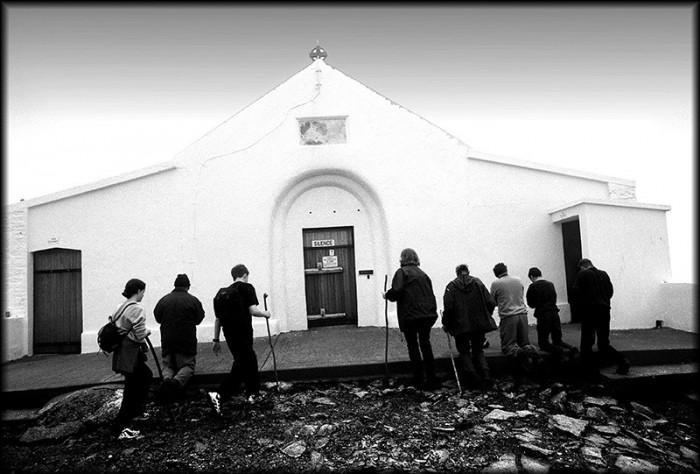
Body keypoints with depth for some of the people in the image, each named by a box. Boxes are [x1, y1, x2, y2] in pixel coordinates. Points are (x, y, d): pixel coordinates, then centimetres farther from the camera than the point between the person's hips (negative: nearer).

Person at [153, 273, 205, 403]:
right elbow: (199, 319, 1)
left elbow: (157, 318, 10)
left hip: (167, 341, 3)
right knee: (188, 365, 10)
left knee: (168, 365, 19)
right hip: (187, 342, -3)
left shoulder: (164, 300, -1)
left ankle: (166, 379, -14)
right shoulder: (193, 300, -8)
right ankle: (178, 381, -21)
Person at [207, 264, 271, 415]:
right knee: (241, 365, -1)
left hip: (229, 334, 8)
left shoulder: (224, 292, 13)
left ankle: (252, 394, 31)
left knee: (250, 360, 21)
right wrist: (265, 313, 5)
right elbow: (253, 310, -15)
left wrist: (216, 340, 17)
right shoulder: (247, 288, -5)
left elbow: (218, 318, 13)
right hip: (243, 333, -7)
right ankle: (218, 395, -13)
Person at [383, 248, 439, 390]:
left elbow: (396, 292, -18)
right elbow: (430, 292, 13)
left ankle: (418, 381, 10)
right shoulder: (423, 274, 14)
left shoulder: (402, 272, -5)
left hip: (410, 315, -5)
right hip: (428, 314, 5)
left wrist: (386, 295, 1)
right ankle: (431, 380, 15)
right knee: (425, 344, 13)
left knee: (413, 346, 6)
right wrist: (431, 310, 16)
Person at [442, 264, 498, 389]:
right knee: (478, 350, 17)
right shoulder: (478, 283, 5)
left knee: (464, 352, 12)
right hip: (480, 324, 3)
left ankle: (473, 377, -3)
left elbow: (448, 307, -12)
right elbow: (491, 303, -1)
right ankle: (486, 375, -1)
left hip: (461, 326, -2)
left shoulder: (451, 286, -3)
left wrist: (446, 324, 1)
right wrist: (485, 317, 15)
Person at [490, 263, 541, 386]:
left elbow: (493, 302, 10)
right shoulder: (518, 280, 11)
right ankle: (530, 351, -17)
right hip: (522, 313, 4)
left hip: (507, 316, -4)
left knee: (508, 345, 1)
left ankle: (517, 352, -31)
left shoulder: (495, 284, -1)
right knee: (524, 342, 16)